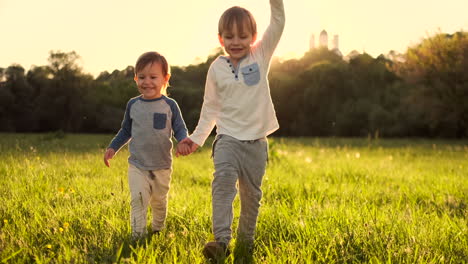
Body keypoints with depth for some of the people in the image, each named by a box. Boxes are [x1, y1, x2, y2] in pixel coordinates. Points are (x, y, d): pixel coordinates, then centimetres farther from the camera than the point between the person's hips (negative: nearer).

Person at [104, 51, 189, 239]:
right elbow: (126, 131, 14)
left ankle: (157, 230, 39)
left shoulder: (169, 105, -5)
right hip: (137, 165, 0)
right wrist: (112, 147, 7)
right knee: (138, 200, -13)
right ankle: (137, 236, -12)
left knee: (159, 201, 16)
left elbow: (180, 129, -3)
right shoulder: (133, 105, 1)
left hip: (162, 167, 0)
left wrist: (183, 141, -25)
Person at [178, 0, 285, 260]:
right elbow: (210, 108, 9)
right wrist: (197, 138, 4)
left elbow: (277, 24, -9)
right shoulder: (217, 68, 3)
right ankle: (221, 240, -28)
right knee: (223, 182, -23)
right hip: (228, 138, -1)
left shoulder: (261, 55, 2)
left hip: (256, 141, 1)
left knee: (251, 193, 10)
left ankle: (246, 241, 25)